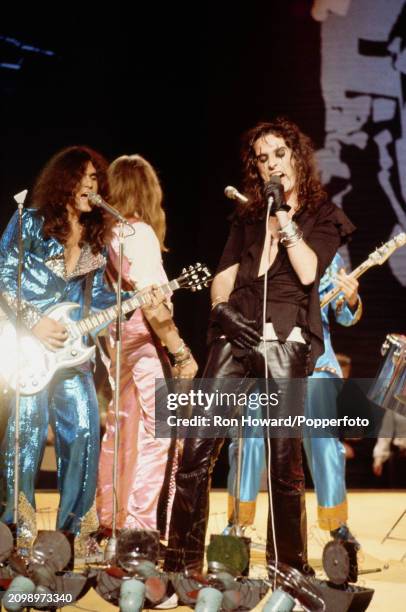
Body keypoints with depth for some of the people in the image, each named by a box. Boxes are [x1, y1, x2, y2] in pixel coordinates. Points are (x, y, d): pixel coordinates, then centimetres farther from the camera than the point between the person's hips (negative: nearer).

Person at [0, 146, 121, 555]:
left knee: (84, 432, -2)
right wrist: (34, 322, -15)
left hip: (70, 351, 5)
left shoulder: (96, 241, 13)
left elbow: (98, 298, 14)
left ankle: (74, 526, 9)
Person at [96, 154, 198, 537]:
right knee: (152, 442, -5)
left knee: (118, 440, 15)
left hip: (119, 348, 8)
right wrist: (182, 353, -16)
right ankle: (141, 534, -6)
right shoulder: (140, 234, -13)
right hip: (145, 352, -8)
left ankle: (111, 527, 23)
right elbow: (152, 303, -19)